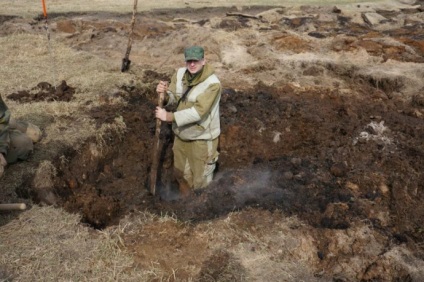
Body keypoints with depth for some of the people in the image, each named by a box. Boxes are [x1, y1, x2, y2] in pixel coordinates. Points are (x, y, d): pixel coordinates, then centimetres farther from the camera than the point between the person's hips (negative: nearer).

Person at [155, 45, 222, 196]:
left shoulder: (212, 84, -26)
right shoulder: (180, 73, -5)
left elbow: (197, 112, -31)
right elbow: (173, 98, 2)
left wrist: (169, 116, -31)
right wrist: (164, 92, -22)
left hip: (201, 137, -6)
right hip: (182, 132, 7)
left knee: (200, 178, 11)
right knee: (180, 172, 25)